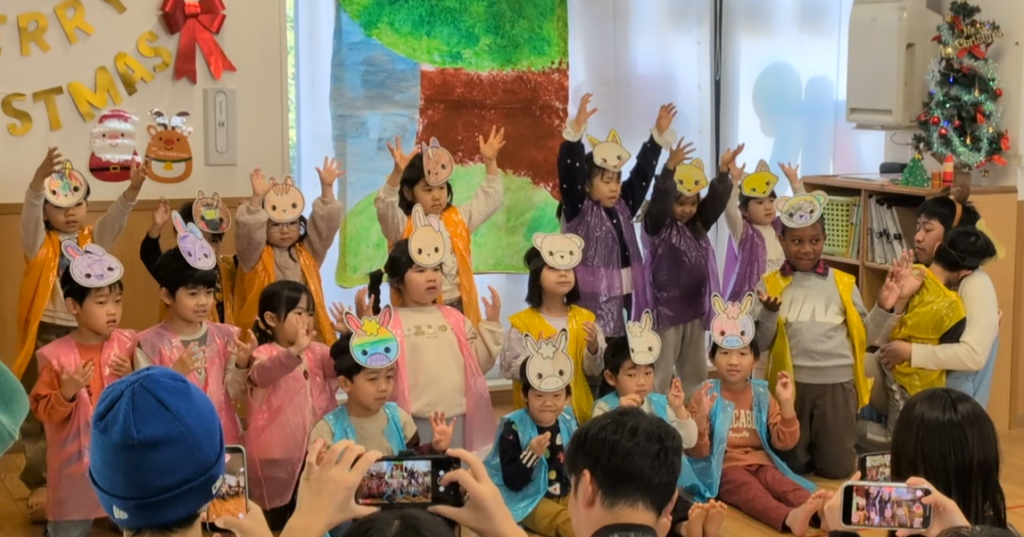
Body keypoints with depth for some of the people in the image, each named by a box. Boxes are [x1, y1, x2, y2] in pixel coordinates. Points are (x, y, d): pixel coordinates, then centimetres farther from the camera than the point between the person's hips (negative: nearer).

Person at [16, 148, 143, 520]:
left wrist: (133, 188, -30)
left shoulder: (93, 240, 6)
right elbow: (30, 211, -21)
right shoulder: (39, 244, -3)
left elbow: (117, 217, -10)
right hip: (46, 336, -2)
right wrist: (41, 177, -41)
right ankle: (41, 485, 15)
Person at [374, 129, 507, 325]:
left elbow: (489, 200, 16)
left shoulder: (457, 219, 11)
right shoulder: (403, 225, -7)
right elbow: (385, 207, -25)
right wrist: (397, 173, -40)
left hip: (460, 307, 5)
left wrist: (490, 162, 5)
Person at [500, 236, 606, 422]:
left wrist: (593, 348, -16)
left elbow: (594, 370, 4)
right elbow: (509, 369, -10)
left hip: (576, 408, 4)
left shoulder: (584, 318, 4)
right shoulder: (522, 322, -7)